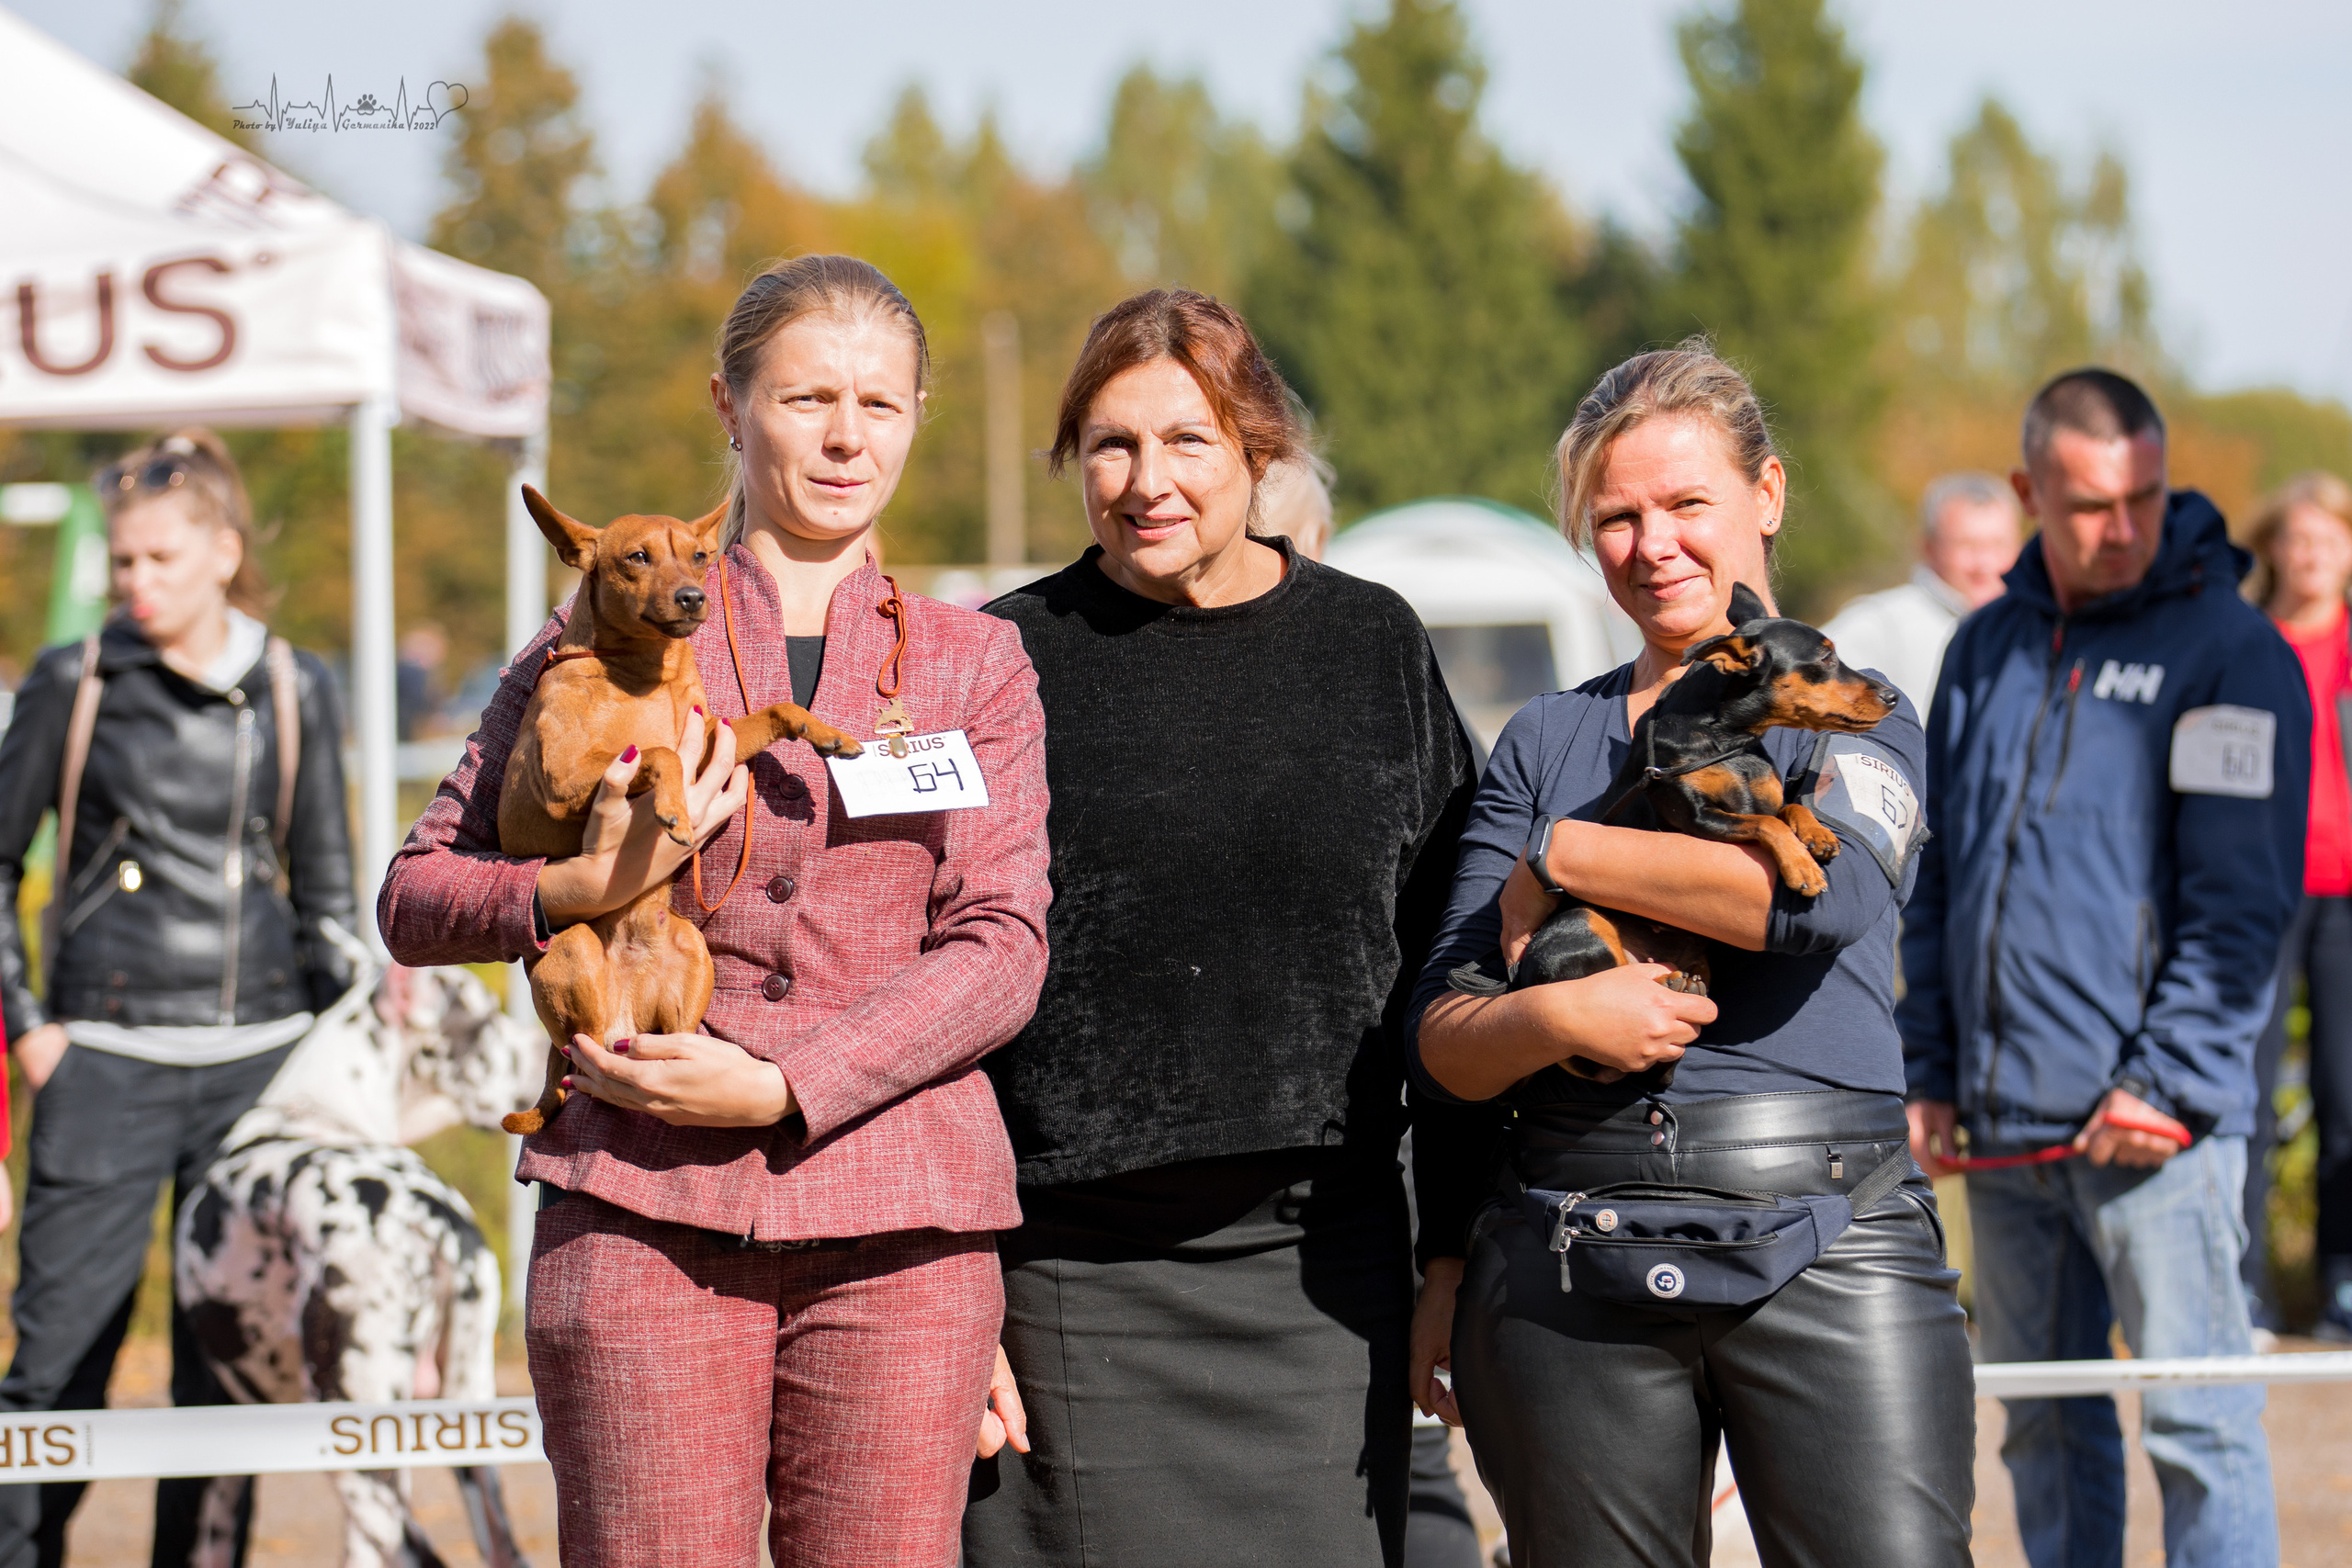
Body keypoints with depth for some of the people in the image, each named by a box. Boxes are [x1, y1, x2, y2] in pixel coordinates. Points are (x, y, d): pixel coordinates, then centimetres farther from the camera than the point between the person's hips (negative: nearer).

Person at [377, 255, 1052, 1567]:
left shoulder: (977, 664, 12)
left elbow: (1000, 954, 1)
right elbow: (416, 899, 11)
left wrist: (771, 1086, -11)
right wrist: (581, 893, -10)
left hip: (897, 1227, 1)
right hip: (645, 1214, -1)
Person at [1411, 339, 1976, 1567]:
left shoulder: (1854, 712, 8)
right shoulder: (1545, 743, 15)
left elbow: (1829, 890, -16)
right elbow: (1441, 1041, 9)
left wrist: (1560, 862, -6)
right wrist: (1559, 1014, -14)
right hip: (1570, 1258, 3)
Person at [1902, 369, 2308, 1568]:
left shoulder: (2228, 650, -3)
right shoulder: (1987, 649, 14)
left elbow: (2242, 895, -9)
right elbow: (1938, 876, 18)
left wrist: (2167, 1077, -16)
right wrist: (1929, 1069, 9)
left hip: (2155, 1123, -6)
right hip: (2002, 1124, 6)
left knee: (2197, 1422, -7)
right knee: (2042, 1421, 11)